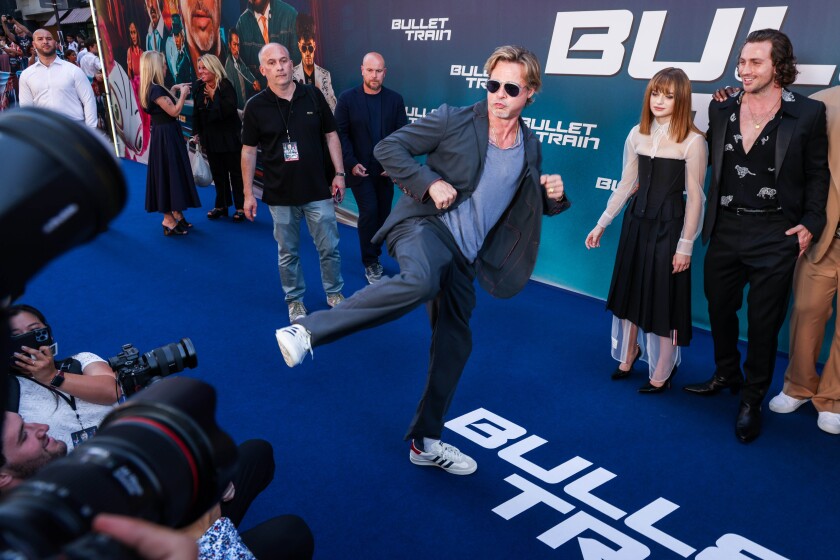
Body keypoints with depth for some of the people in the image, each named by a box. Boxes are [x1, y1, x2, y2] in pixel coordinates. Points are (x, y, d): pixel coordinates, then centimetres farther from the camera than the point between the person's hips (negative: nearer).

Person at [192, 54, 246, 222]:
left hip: (229, 137, -6)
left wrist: (213, 95, -20)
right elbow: (196, 112, 11)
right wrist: (197, 133, 10)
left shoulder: (225, 86, -14)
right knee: (217, 172, 11)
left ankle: (241, 207, 10)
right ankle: (221, 206, 21)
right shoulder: (198, 87, 4)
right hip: (211, 137, 6)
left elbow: (229, 109, -27)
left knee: (235, 172, 2)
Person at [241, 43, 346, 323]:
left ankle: (335, 293, 28)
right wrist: (248, 194, 0)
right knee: (288, 252, 11)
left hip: (317, 190, 1)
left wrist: (339, 173, 1)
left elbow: (331, 135, 6)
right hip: (280, 195, 0)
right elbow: (249, 151, 0)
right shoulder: (255, 106, -5)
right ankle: (295, 300, 28)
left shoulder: (313, 95, -2)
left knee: (329, 248, 8)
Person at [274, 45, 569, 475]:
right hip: (426, 225, -6)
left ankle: (424, 442, 27)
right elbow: (388, 148, -4)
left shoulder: (530, 148, 10)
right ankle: (307, 331, -29)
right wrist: (430, 181, -17)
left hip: (463, 255, 6)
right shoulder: (454, 120, -5)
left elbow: (529, 206, 22)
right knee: (419, 282, -41)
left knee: (454, 345, 10)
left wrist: (553, 196, -1)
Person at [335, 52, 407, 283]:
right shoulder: (347, 98, -4)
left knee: (383, 215, 9)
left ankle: (374, 257, 26)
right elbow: (341, 134, -5)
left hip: (386, 170, 3)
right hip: (360, 169, -3)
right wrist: (351, 163, -14)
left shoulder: (395, 99, 2)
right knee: (369, 211, -13)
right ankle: (370, 263, 1)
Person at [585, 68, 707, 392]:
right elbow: (626, 185, 8)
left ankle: (661, 372, 21)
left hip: (669, 226, -5)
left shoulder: (693, 141, -13)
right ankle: (628, 356, 36)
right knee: (630, 289, 16)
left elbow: (695, 197, -12)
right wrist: (601, 224, 9)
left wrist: (685, 245, -13)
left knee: (663, 298, 4)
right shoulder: (637, 134, 3)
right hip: (637, 221, 5)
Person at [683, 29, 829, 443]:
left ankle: (752, 399, 23)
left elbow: (817, 175, 1)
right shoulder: (721, 110, 2)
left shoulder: (808, 113, -7)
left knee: (764, 321, 5)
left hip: (775, 235, -3)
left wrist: (811, 223, -6)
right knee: (720, 309, 17)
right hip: (725, 230, 4)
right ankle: (726, 374, 41)